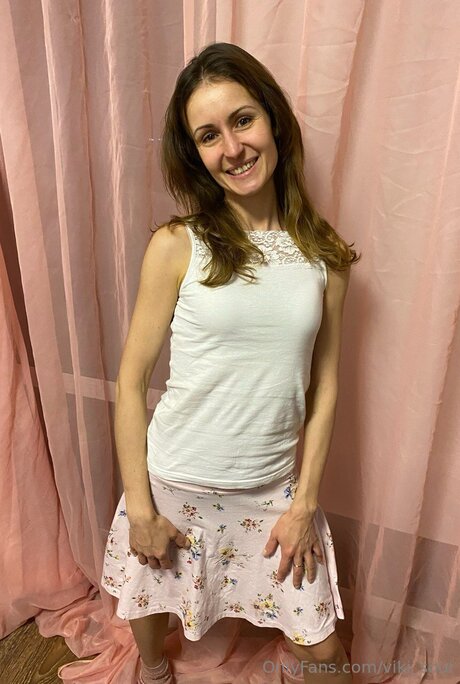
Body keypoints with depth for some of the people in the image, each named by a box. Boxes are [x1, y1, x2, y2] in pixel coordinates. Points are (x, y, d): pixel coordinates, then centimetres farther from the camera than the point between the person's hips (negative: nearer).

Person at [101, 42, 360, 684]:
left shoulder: (325, 253, -5)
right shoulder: (177, 246, -13)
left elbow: (325, 387, -1)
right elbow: (131, 380, -9)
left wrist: (305, 501, -2)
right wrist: (139, 506, -7)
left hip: (274, 487, 2)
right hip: (175, 482, 0)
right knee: (150, 603, 26)